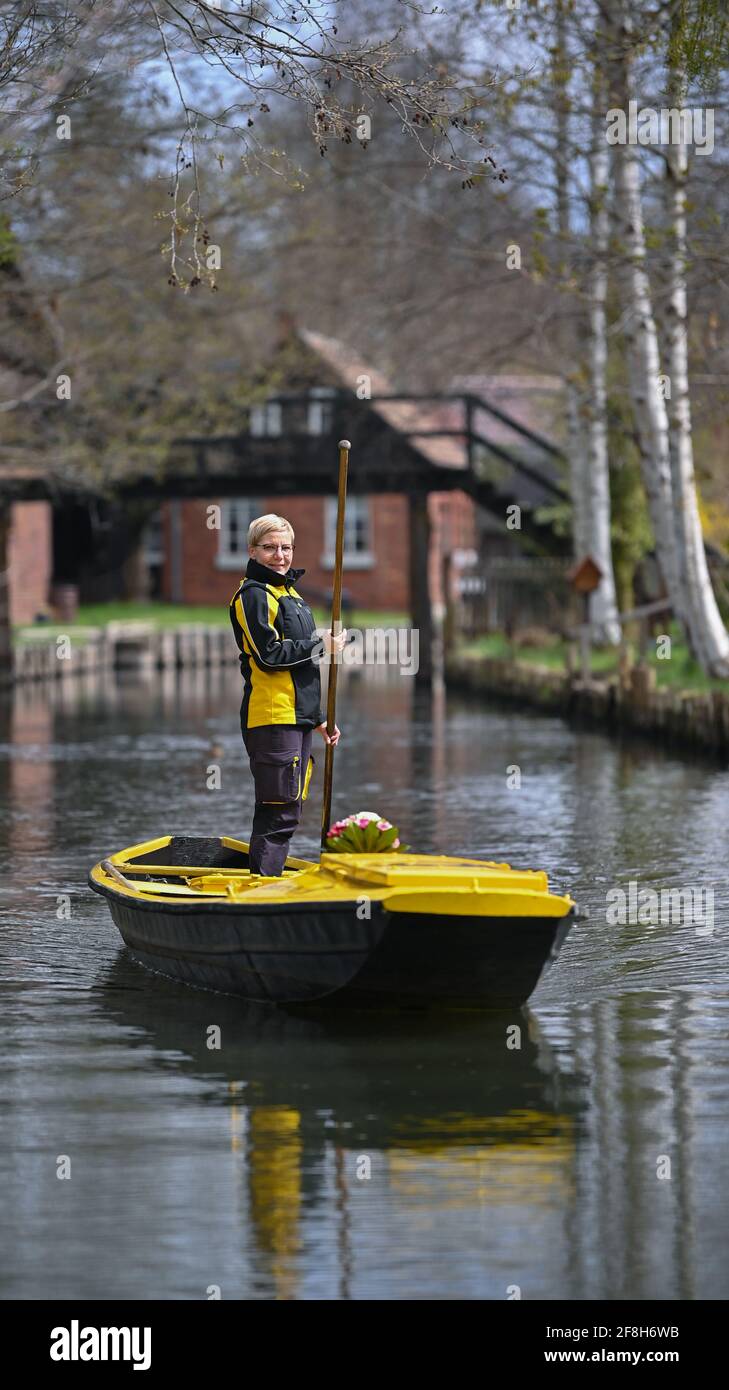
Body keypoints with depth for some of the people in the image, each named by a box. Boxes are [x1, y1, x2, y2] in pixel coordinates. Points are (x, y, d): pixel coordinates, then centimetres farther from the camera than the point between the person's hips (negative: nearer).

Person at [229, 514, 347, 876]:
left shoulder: (289, 594, 24)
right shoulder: (253, 595, -7)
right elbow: (270, 656, -18)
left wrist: (319, 720, 26)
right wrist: (322, 646, -11)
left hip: (298, 718, 10)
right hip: (272, 719, -10)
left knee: (287, 810, 11)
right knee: (280, 813, -13)